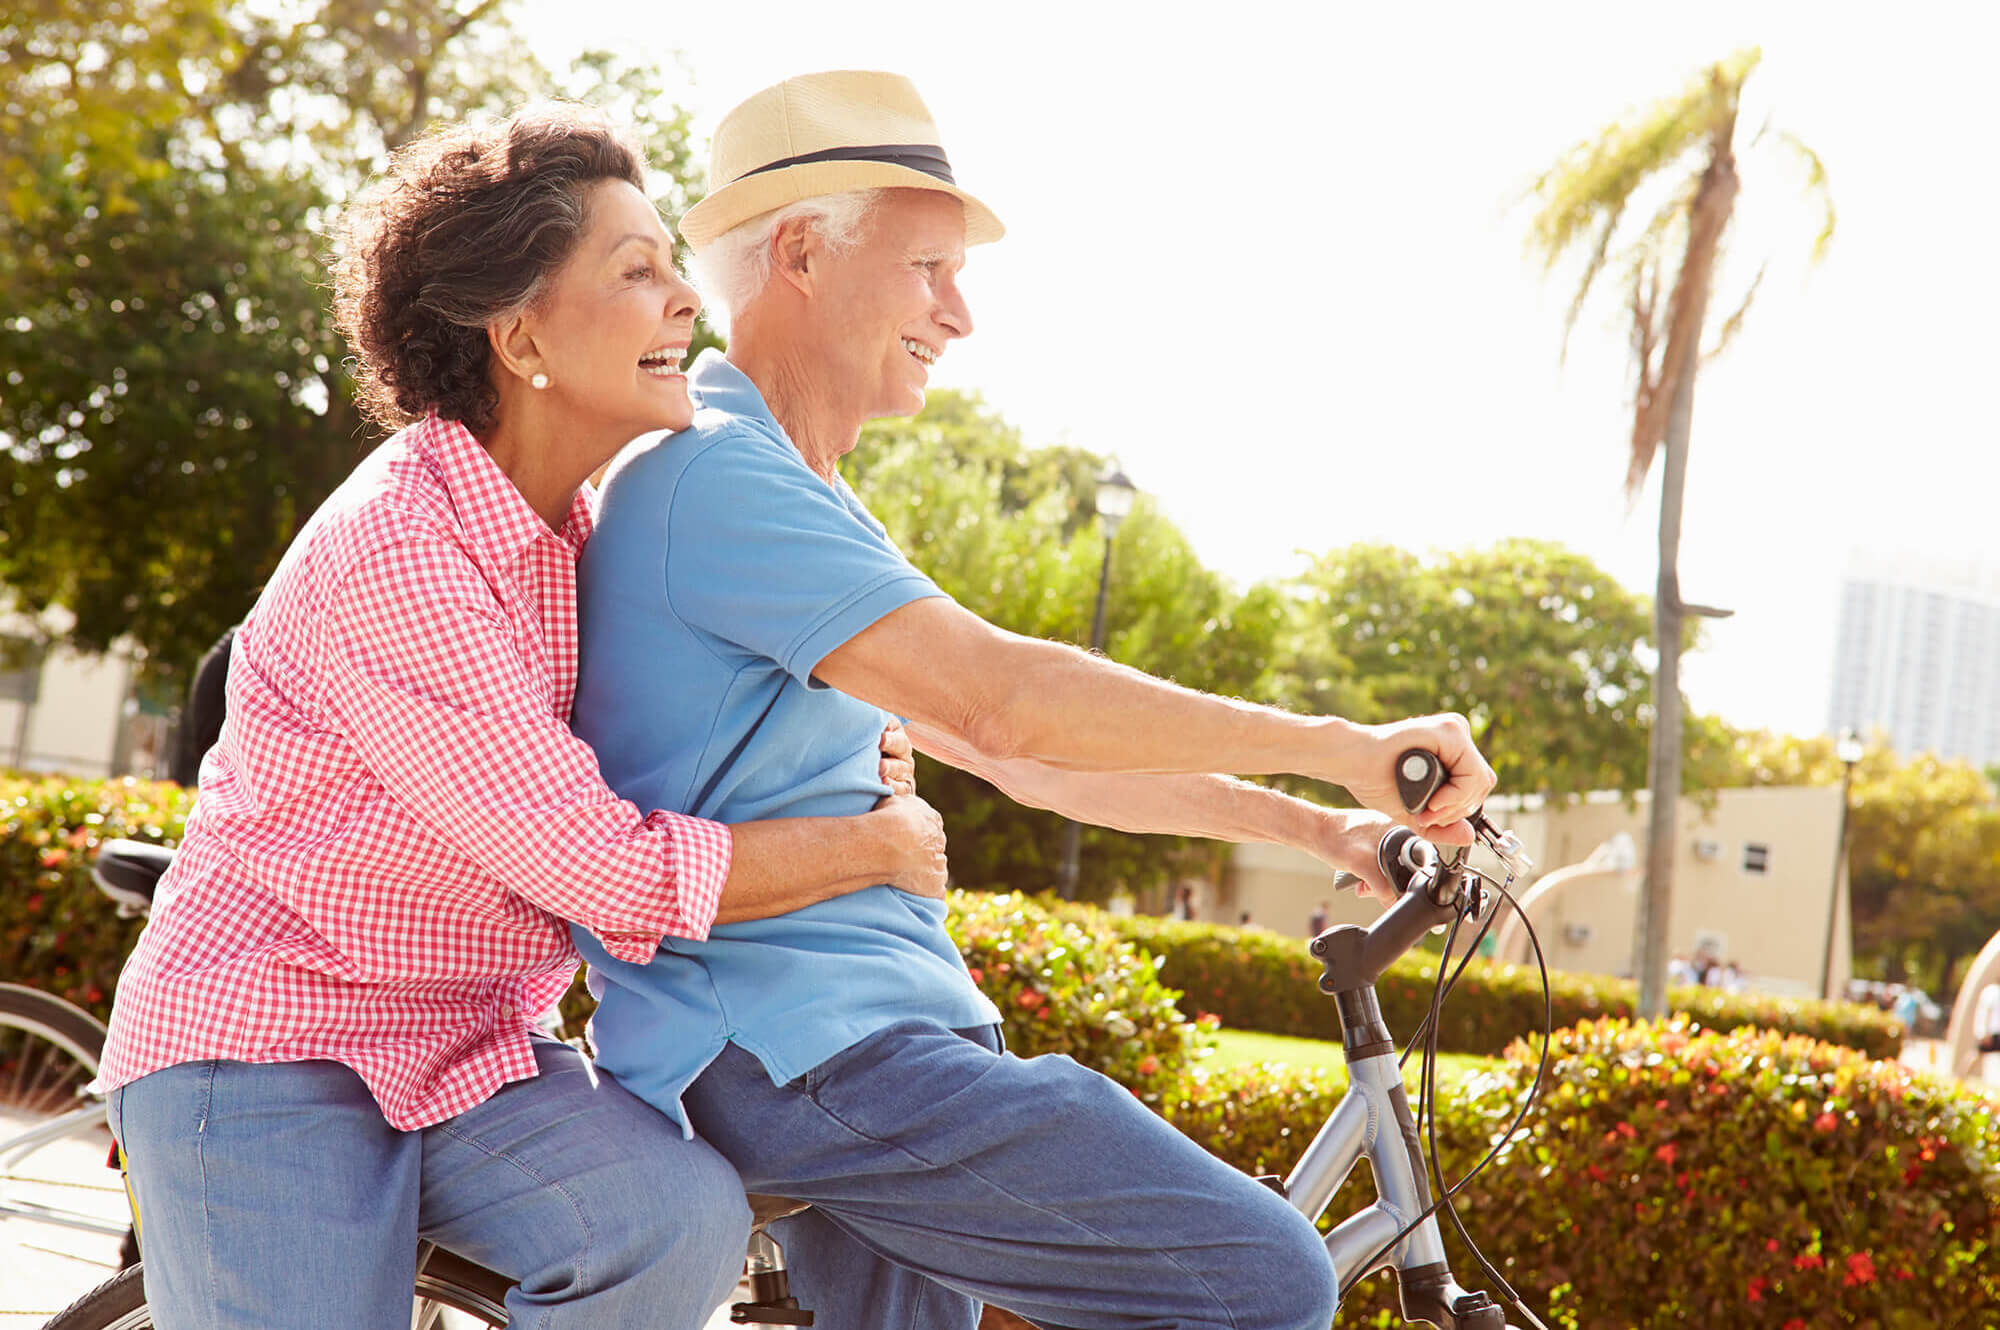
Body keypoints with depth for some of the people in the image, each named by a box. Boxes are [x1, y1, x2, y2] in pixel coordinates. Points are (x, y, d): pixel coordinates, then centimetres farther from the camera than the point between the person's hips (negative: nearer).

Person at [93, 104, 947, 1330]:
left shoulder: (581, 526, 4)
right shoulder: (391, 553, -23)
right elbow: (620, 880, -24)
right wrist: (876, 847, -11)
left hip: (472, 1048, 6)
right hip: (262, 1055, -6)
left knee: (684, 1218, -22)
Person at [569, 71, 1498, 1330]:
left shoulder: (805, 510, 22)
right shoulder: (710, 473, -13)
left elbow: (1023, 761, 23)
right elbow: (1006, 702, -22)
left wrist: (1315, 828, 18)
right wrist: (1345, 747, -15)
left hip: (846, 1030, 10)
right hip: (801, 1046, -10)